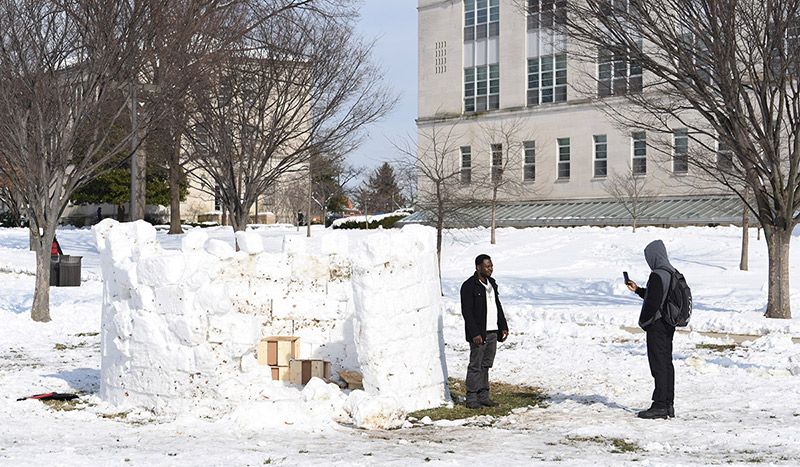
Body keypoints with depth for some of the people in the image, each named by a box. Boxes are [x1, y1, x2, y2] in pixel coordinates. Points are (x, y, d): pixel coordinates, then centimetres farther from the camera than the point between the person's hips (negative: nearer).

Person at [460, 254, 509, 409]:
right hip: (479, 334, -7)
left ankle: (483, 396, 17)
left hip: (492, 332, 7)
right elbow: (466, 312, -14)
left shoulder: (491, 283, 14)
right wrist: (475, 334, -19)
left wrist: (503, 327, 14)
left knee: (486, 365, 11)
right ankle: (471, 399, 3)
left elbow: (497, 306, 21)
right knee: (475, 366, -3)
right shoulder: (469, 286, -11)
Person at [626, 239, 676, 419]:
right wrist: (638, 290, 25)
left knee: (658, 365, -6)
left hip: (657, 325, -9)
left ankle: (660, 406, -3)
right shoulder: (672, 273, 11)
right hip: (669, 325, 9)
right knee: (667, 363, 12)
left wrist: (643, 321, -8)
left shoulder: (657, 275, -19)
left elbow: (653, 303, -23)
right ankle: (668, 404, 17)